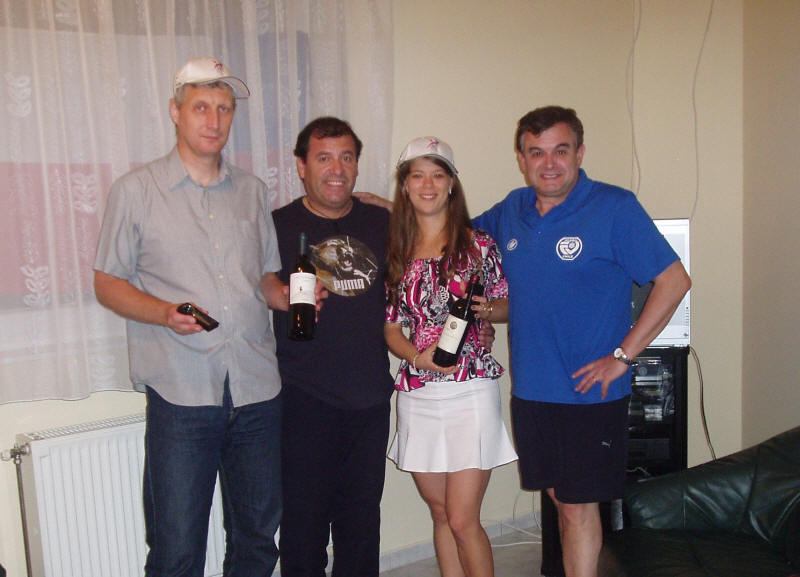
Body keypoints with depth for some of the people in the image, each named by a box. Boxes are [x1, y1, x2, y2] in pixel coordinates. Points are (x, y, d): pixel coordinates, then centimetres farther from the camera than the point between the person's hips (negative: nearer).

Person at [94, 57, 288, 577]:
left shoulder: (253, 191, 13)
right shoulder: (136, 191, 2)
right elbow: (107, 282, 2)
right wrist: (164, 313, -16)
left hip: (258, 393, 4)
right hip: (181, 396, -3)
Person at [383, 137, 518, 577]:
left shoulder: (477, 245, -1)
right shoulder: (396, 252, 7)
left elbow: (507, 306, 8)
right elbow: (389, 327, 8)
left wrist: (485, 309, -14)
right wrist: (418, 357, -11)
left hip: (470, 391, -3)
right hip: (417, 395, 3)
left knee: (462, 520, -4)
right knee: (440, 513, 13)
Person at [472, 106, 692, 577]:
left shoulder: (615, 207, -10)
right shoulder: (511, 211, 6)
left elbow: (674, 281, -10)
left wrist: (622, 356, -13)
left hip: (591, 391, -5)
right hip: (531, 390, 5)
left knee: (579, 503, 2)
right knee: (561, 498, 16)